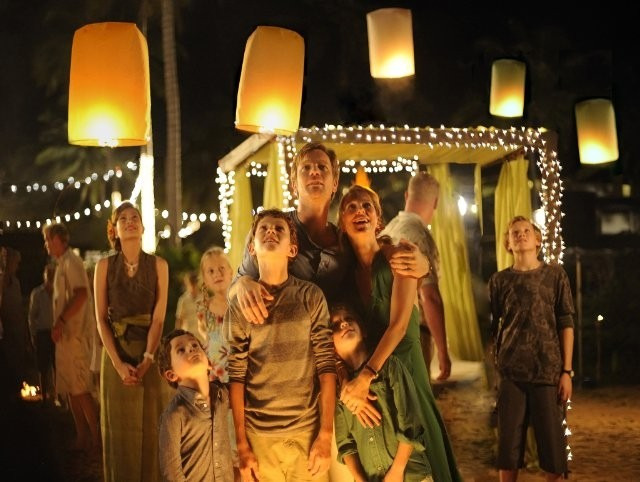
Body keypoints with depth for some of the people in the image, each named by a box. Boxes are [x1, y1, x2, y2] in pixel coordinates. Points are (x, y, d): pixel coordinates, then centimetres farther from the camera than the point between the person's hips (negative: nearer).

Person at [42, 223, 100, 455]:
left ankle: (97, 439, -7)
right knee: (71, 389, 11)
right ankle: (82, 439, 17)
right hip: (66, 335, 10)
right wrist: (60, 325, 13)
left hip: (74, 334, -10)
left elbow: (81, 294, -23)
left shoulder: (71, 262, -11)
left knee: (80, 389, -10)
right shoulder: (63, 263, 19)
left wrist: (61, 322, -24)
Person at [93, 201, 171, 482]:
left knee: (151, 425, 2)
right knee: (121, 427, 5)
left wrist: (147, 359, -15)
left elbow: (158, 317, -4)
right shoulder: (105, 266, 0)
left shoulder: (158, 265, -1)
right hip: (116, 353, 0)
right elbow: (101, 318, -3)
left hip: (150, 352, 0)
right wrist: (118, 363, -13)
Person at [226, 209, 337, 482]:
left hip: (308, 429, 0)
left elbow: (326, 365, -3)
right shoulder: (239, 305, 1)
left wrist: (326, 434, -8)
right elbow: (237, 377, 0)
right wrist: (242, 444, -4)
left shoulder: (311, 297, 0)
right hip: (260, 433, 0)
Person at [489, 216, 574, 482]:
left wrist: (567, 371, -3)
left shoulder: (555, 274, 5)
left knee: (552, 442, 0)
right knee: (508, 443, 2)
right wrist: (497, 366, 7)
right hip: (511, 373, 1)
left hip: (548, 371, -1)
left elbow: (566, 324, 2)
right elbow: (494, 328, 11)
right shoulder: (499, 280, 8)